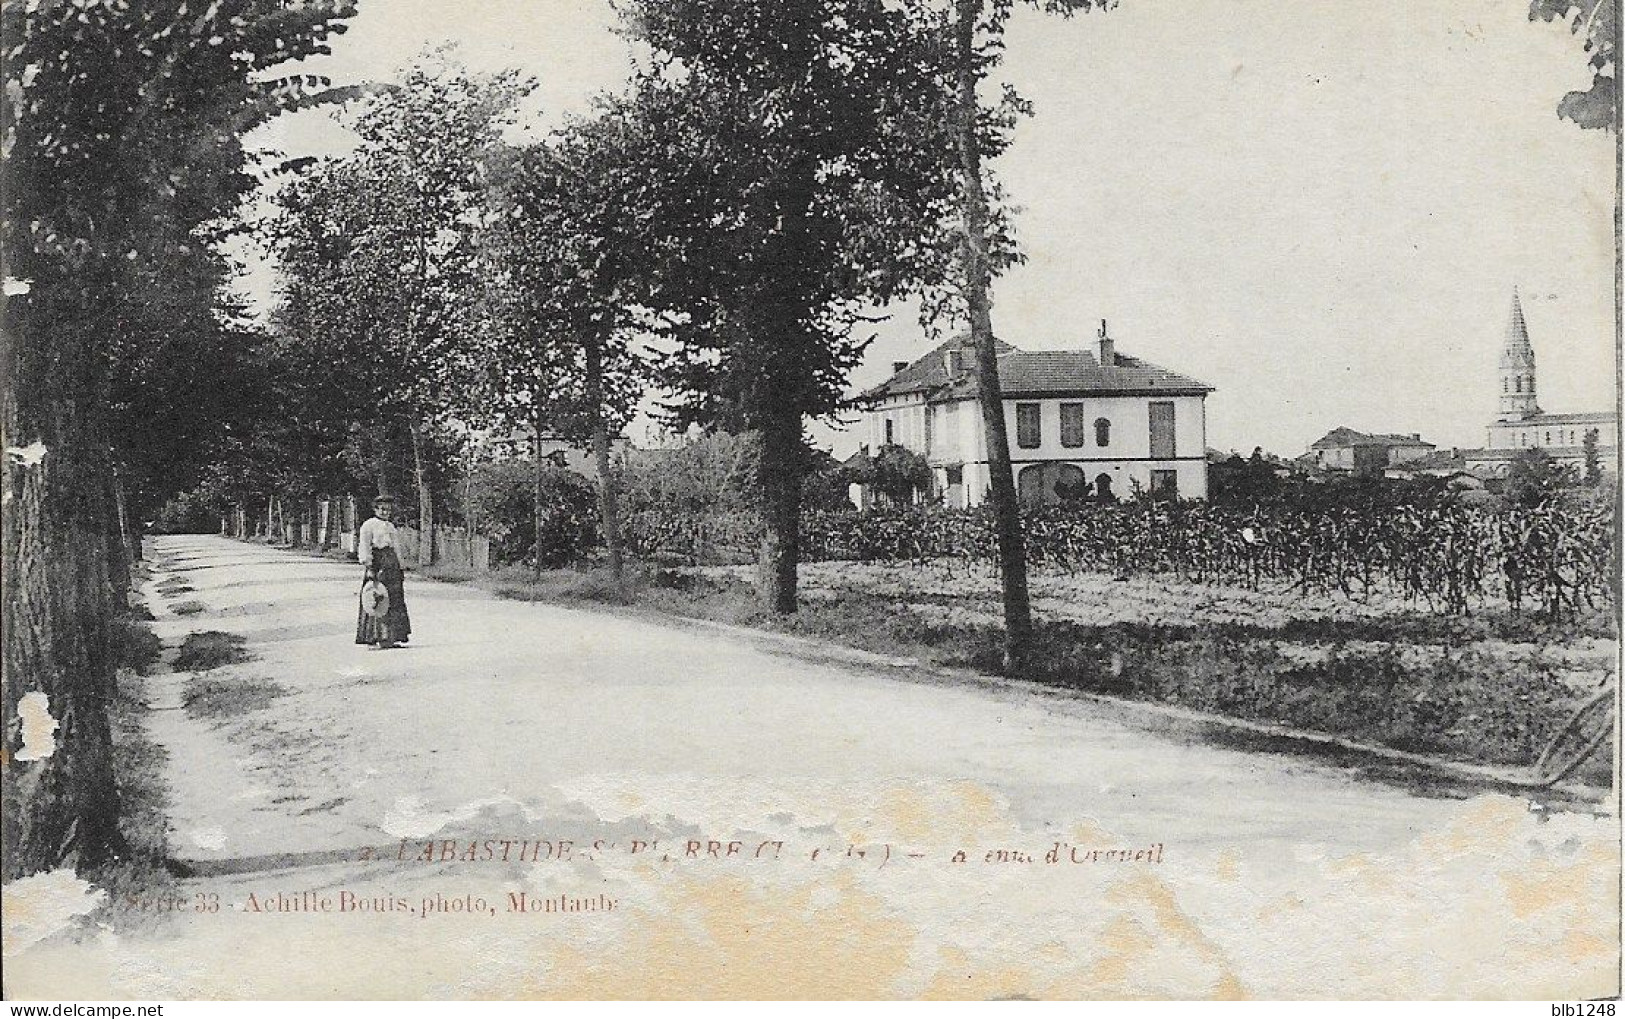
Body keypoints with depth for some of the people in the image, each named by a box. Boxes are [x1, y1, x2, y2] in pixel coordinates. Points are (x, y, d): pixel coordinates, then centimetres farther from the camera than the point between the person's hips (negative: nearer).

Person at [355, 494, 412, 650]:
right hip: (376, 563, -8)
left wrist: (399, 568, 21)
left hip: (392, 563, 8)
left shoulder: (390, 526, 21)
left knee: (395, 600, 5)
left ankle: (391, 637, 8)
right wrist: (368, 567, -19)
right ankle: (379, 638, -7)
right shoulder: (369, 525, -3)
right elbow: (364, 547, -10)